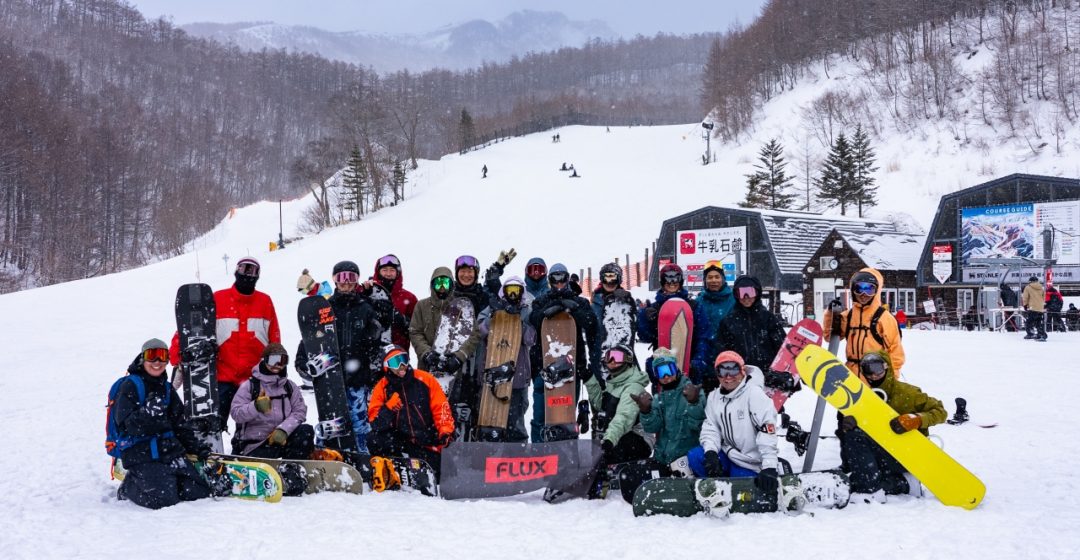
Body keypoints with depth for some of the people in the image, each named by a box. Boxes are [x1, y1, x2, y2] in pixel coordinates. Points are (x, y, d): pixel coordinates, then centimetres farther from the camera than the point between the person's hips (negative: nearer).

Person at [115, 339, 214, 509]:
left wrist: (196, 446, 11)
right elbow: (127, 425, -12)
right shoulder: (130, 386, -3)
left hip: (169, 449, 6)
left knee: (199, 492, -8)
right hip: (140, 452, -6)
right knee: (163, 499, -21)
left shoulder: (167, 389, 18)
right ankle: (130, 486, 7)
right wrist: (147, 413, -29)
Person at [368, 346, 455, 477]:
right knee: (377, 439, -28)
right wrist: (388, 407, -24)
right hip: (400, 439, 0)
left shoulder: (425, 379, -3)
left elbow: (441, 407, -3)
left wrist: (445, 431, -18)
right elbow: (375, 422, -5)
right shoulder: (382, 387, -1)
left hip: (428, 441, 0)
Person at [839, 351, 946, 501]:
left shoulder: (907, 393, -4)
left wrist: (915, 419, -26)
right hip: (882, 456, 8)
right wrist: (846, 424, -21)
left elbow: (939, 411, -7)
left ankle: (870, 489, -29)